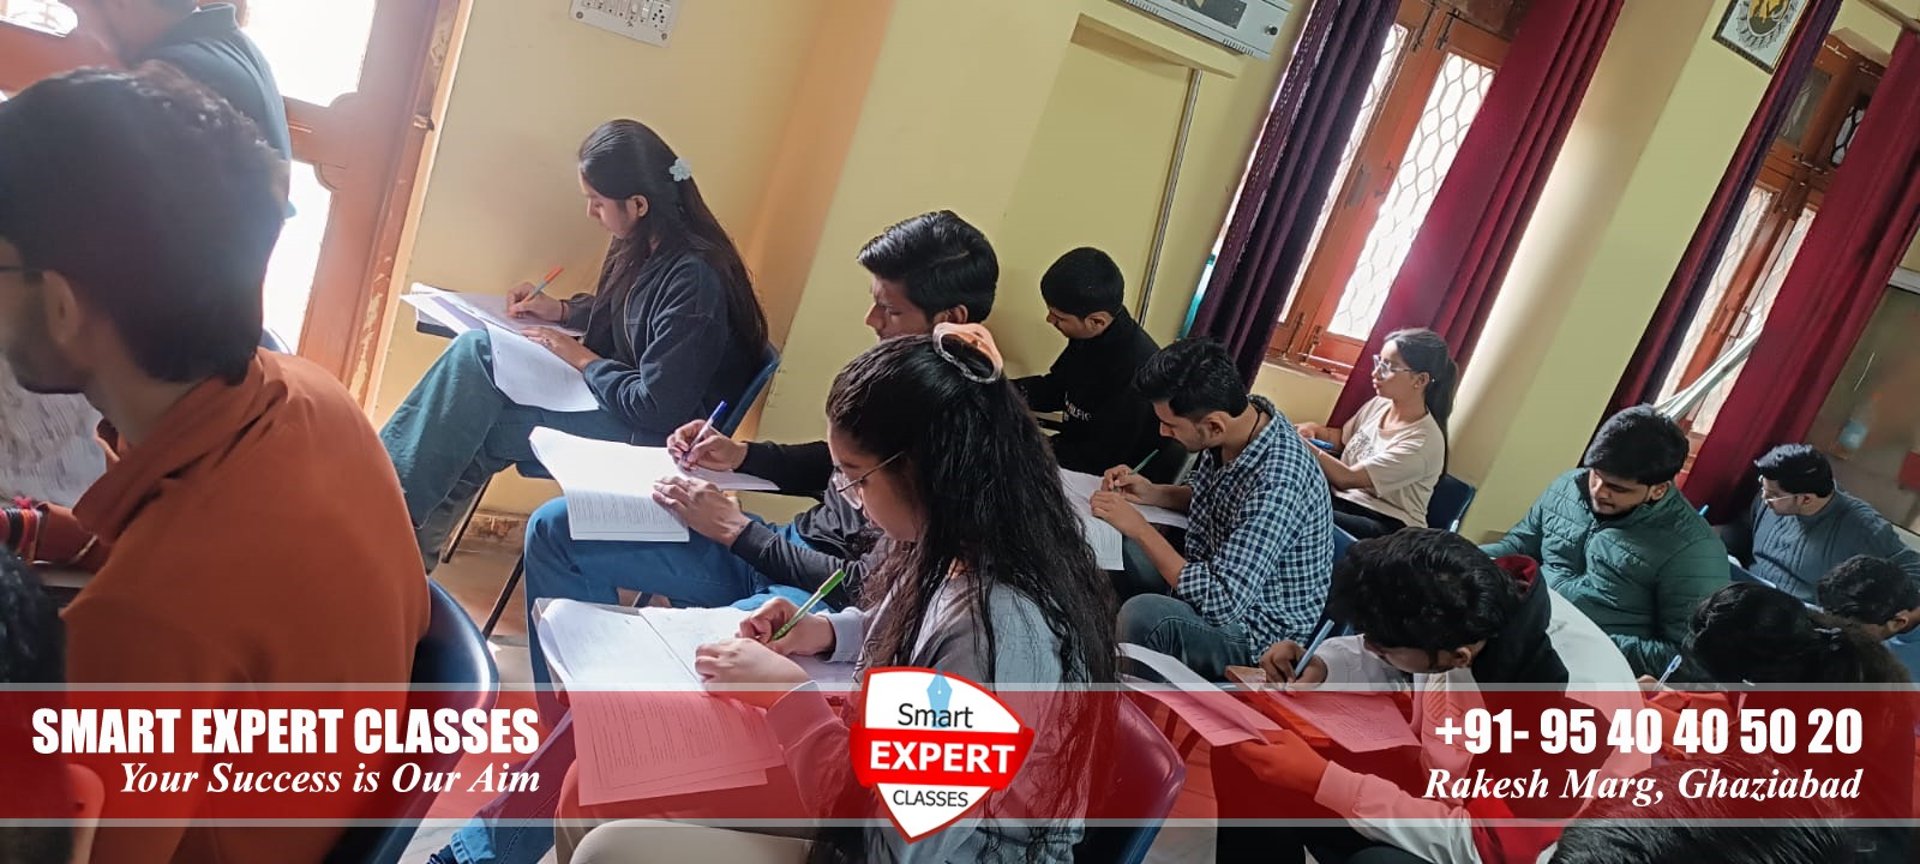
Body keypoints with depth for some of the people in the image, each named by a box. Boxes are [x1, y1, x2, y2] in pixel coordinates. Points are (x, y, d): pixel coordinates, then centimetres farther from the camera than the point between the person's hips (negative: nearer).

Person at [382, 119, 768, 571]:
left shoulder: (694, 279, -26)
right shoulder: (647, 245, 1)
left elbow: (658, 409, -25)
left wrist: (582, 359, -12)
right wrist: (562, 309, 8)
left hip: (657, 435, -9)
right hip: (622, 395, 9)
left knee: (474, 430, -15)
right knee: (475, 350, -6)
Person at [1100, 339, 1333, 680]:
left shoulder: (1277, 485, -33)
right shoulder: (1244, 415, -8)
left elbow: (1220, 603, -32)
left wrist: (1139, 528, -24)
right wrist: (1152, 493, -3)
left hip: (1257, 635, -9)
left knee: (1143, 616, -33)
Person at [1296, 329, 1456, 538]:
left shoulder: (1422, 442, -21)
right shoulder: (1379, 404, 2)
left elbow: (1347, 478, -24)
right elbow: (1344, 438, 23)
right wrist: (1316, 430, 2)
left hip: (1387, 526, -7)